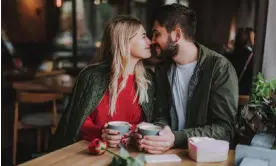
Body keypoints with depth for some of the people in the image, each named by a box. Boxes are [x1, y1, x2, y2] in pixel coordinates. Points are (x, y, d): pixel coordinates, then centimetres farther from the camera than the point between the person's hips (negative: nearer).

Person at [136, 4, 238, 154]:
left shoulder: (220, 67, -12)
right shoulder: (162, 70, 6)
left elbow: (225, 128, -16)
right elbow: (162, 116, 7)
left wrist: (176, 139, -29)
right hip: (171, 152, 4)